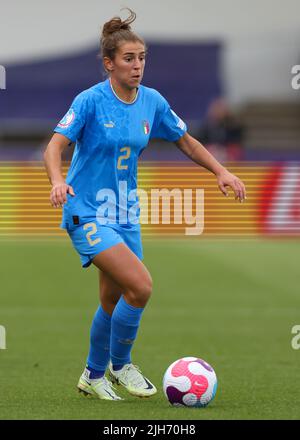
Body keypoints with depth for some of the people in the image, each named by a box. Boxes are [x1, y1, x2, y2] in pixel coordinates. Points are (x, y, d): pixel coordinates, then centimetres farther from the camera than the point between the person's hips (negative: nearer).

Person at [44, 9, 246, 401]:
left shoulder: (153, 102, 2)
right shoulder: (91, 101, -14)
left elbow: (186, 142, 14)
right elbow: (55, 147, -19)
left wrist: (220, 170, 0)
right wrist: (58, 181, -39)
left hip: (125, 214, 6)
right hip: (87, 213, -6)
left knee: (114, 302, 12)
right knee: (141, 285, -21)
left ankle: (94, 376, 33)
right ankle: (120, 365, -1)